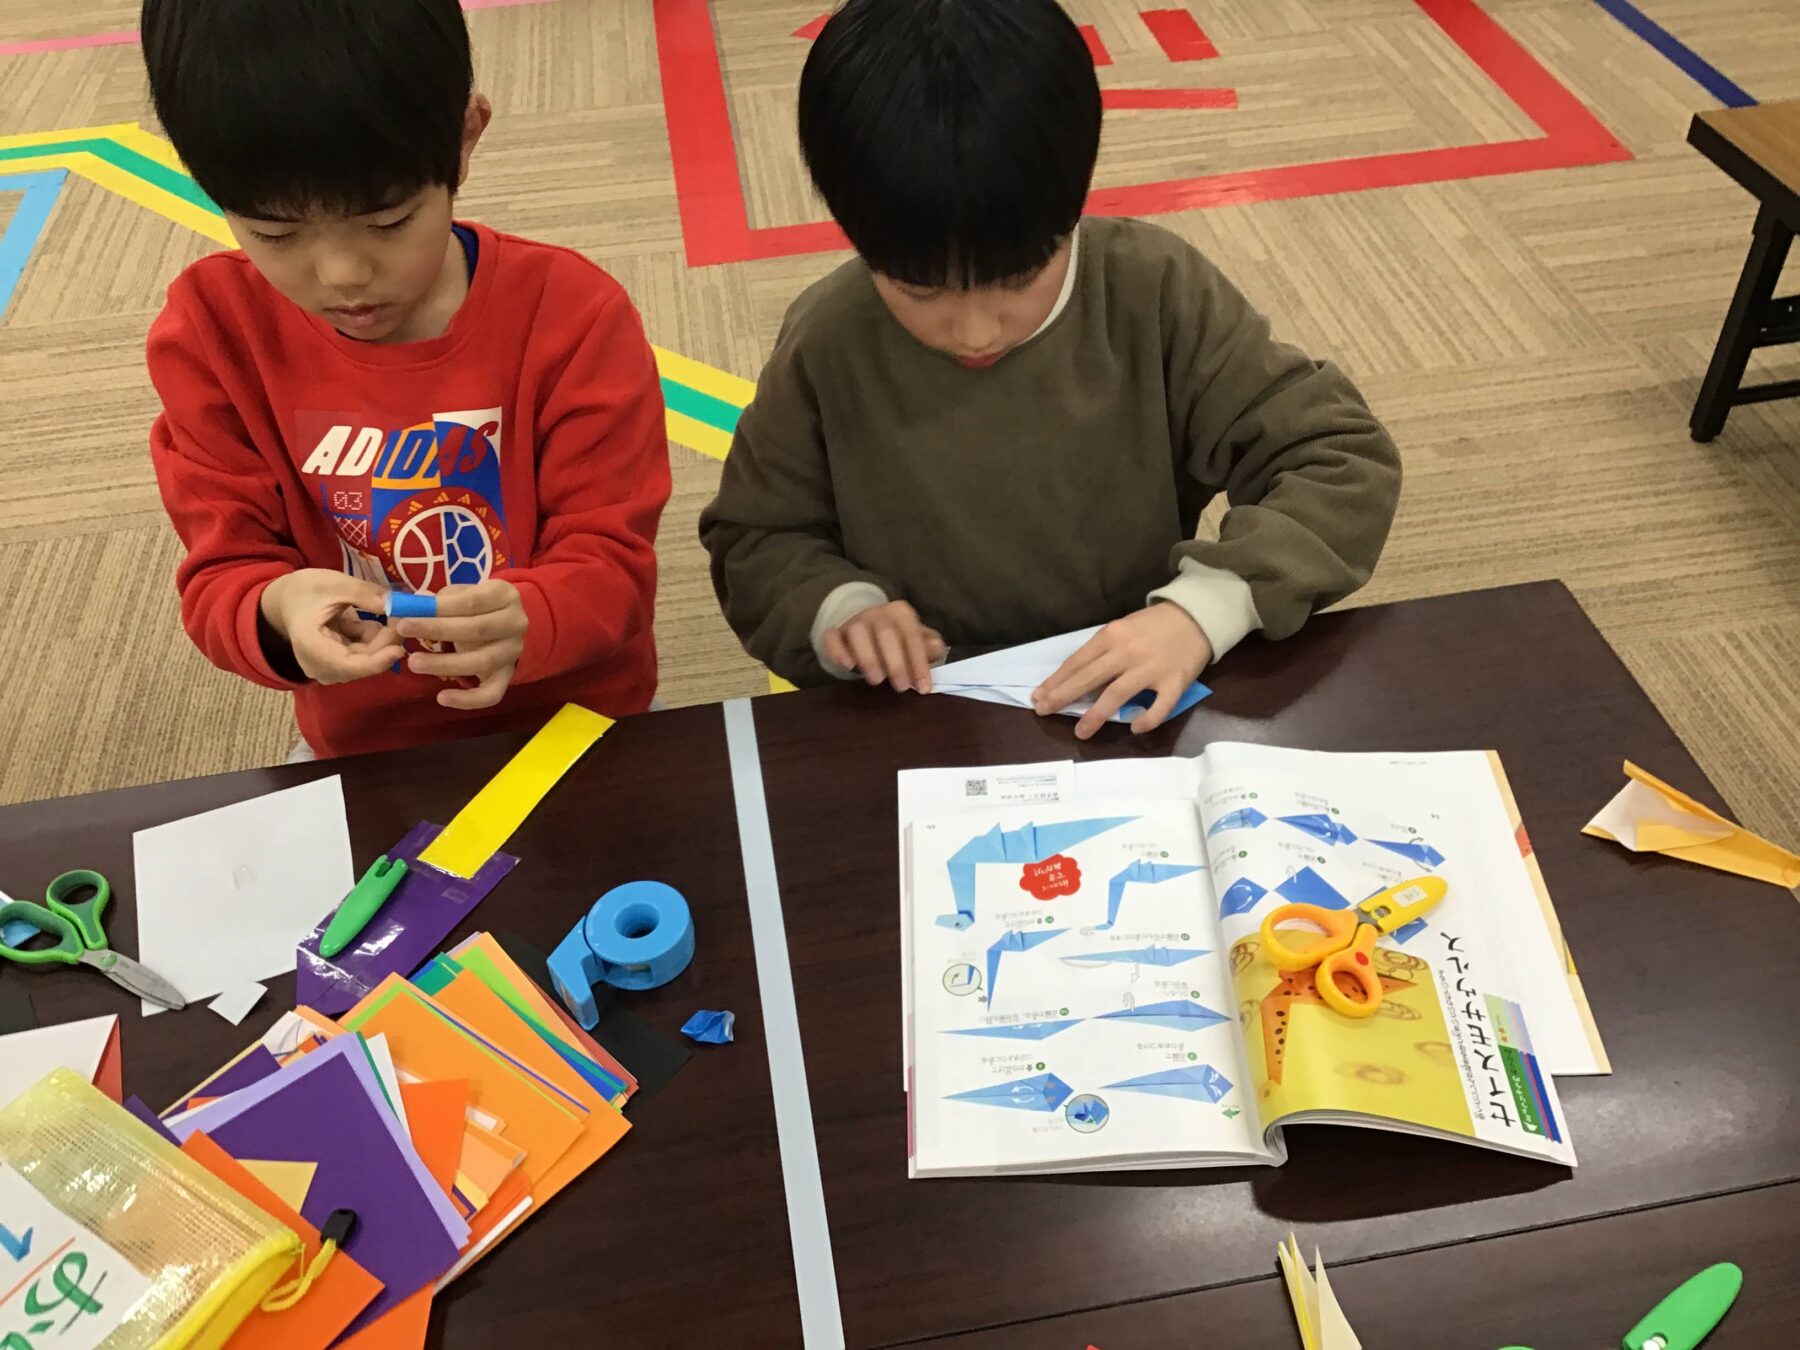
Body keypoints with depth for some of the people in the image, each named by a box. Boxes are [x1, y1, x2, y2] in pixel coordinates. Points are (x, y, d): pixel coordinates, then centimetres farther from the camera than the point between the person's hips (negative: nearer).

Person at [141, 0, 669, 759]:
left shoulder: (572, 316, -15)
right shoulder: (213, 332, -10)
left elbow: (610, 560, -15)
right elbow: (223, 575, -8)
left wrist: (526, 622, -35)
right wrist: (279, 611, -30)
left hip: (574, 719, -1)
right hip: (362, 746, 1)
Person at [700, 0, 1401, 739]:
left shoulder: (1157, 295, -11)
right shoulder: (829, 347, -10)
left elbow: (1344, 461, -8)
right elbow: (754, 541, 4)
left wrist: (1204, 607, -23)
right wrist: (837, 607, -16)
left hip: (1136, 713, 1)